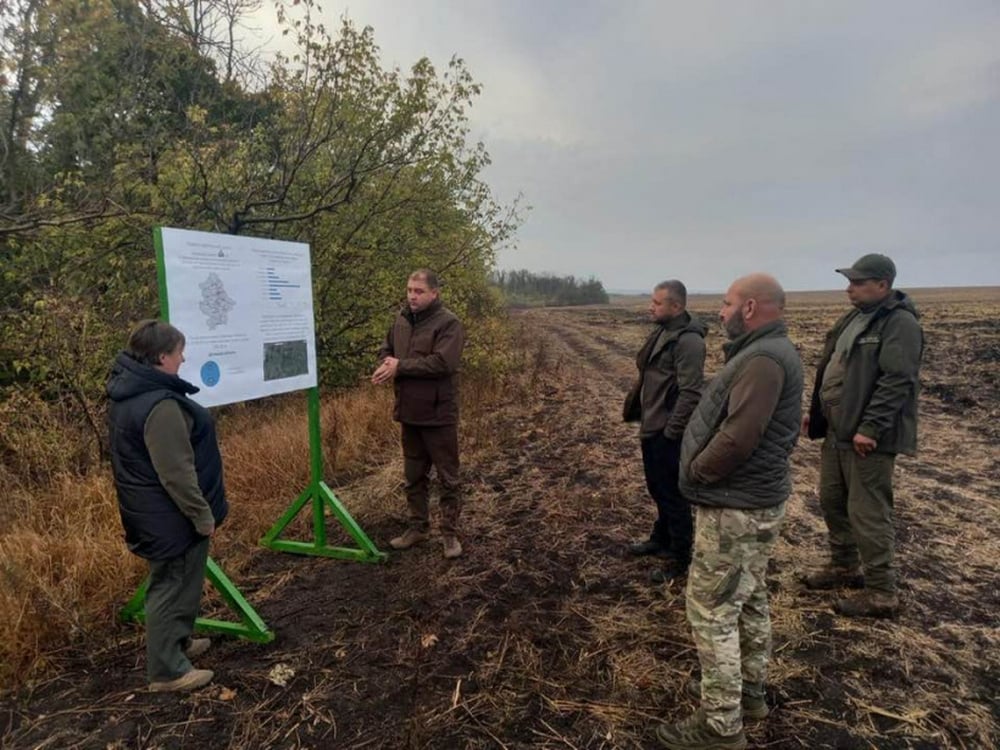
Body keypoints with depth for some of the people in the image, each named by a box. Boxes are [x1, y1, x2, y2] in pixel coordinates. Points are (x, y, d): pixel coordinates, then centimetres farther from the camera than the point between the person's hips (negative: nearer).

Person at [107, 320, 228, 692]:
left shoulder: (128, 394, 5)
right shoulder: (160, 405, -29)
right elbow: (176, 473, -27)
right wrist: (202, 514, -16)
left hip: (151, 511, 10)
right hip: (170, 515, -10)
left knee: (173, 583, 25)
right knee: (173, 587, 4)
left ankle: (178, 642, 41)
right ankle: (167, 669, 19)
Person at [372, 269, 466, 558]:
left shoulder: (448, 323, -14)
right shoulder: (401, 319, 9)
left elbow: (441, 363, -25)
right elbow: (386, 350, 16)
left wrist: (400, 366, -20)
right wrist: (385, 364, -8)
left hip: (438, 414, -7)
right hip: (410, 412, 7)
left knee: (448, 478, 5)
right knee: (414, 475, 18)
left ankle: (450, 533, 17)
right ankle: (418, 527, 32)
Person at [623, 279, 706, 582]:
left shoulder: (688, 340, -20)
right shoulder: (663, 332, 9)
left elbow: (691, 393, -24)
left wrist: (671, 432, -20)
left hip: (668, 432, -9)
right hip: (652, 428, 9)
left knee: (672, 494, 3)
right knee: (657, 489, 22)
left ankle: (680, 559, 18)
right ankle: (661, 539, 40)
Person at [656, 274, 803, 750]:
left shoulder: (763, 360, -23)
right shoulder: (768, 352, 12)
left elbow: (737, 437, -30)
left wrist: (696, 471, -14)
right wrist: (703, 467, 5)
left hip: (734, 506, -11)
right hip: (755, 500, 11)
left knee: (713, 612, -1)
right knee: (748, 600, 22)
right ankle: (749, 690, 38)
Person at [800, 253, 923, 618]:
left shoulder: (900, 323, -14)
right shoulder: (852, 319, 14)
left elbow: (896, 382, -22)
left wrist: (870, 428, -24)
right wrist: (815, 410, 17)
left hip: (868, 436, -9)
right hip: (836, 430, 9)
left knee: (867, 513, -3)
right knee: (832, 500, 18)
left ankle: (881, 592, 11)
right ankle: (844, 566, 35)